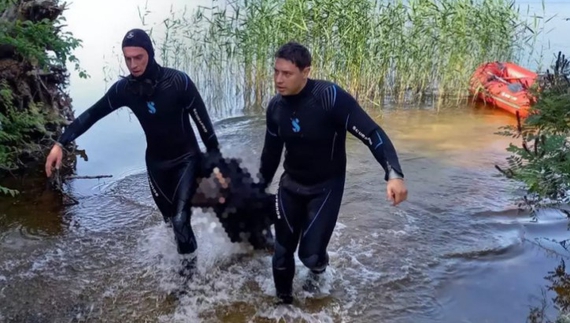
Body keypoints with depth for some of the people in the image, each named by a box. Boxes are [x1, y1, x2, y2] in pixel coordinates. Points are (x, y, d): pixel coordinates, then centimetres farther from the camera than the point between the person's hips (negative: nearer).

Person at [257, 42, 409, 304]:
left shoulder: (330, 97, -24)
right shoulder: (275, 106, -6)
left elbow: (372, 133, -26)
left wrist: (394, 174, -39)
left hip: (326, 187, -4)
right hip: (290, 185, 5)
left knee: (310, 253, -7)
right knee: (282, 252, 7)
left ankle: (318, 268, 32)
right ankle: (284, 300, 34)